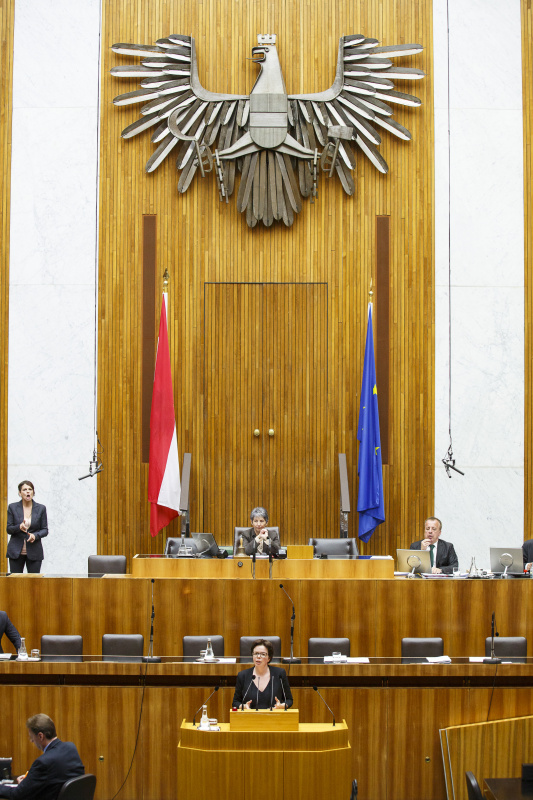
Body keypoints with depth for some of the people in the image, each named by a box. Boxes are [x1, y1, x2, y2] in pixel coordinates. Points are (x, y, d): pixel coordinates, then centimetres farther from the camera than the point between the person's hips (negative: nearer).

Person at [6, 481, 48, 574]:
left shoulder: (41, 508, 4)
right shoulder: (12, 507, 3)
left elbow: (45, 530, 5)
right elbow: (8, 529, 3)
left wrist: (35, 535, -15)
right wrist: (19, 527, -18)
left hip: (34, 552, 0)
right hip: (16, 551, 0)